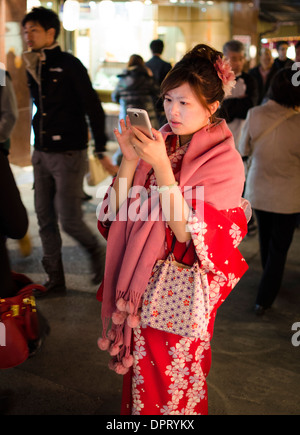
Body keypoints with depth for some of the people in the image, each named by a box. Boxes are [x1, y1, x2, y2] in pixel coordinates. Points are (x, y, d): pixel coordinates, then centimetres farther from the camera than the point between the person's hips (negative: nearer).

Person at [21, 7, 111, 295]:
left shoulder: (69, 65, -10)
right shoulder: (32, 67, 10)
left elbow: (93, 109, -11)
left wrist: (101, 152, -12)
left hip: (68, 155, -7)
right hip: (41, 154, 7)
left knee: (69, 220, -5)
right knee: (45, 220, 8)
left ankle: (95, 251, 27)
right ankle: (55, 279, 20)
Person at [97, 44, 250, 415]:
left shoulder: (225, 161, -14)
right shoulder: (158, 144, -1)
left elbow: (188, 233, -24)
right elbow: (117, 215, -5)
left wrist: (161, 166, -30)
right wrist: (129, 161, -20)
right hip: (140, 283, 4)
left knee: (174, 386, 15)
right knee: (141, 374, 21)